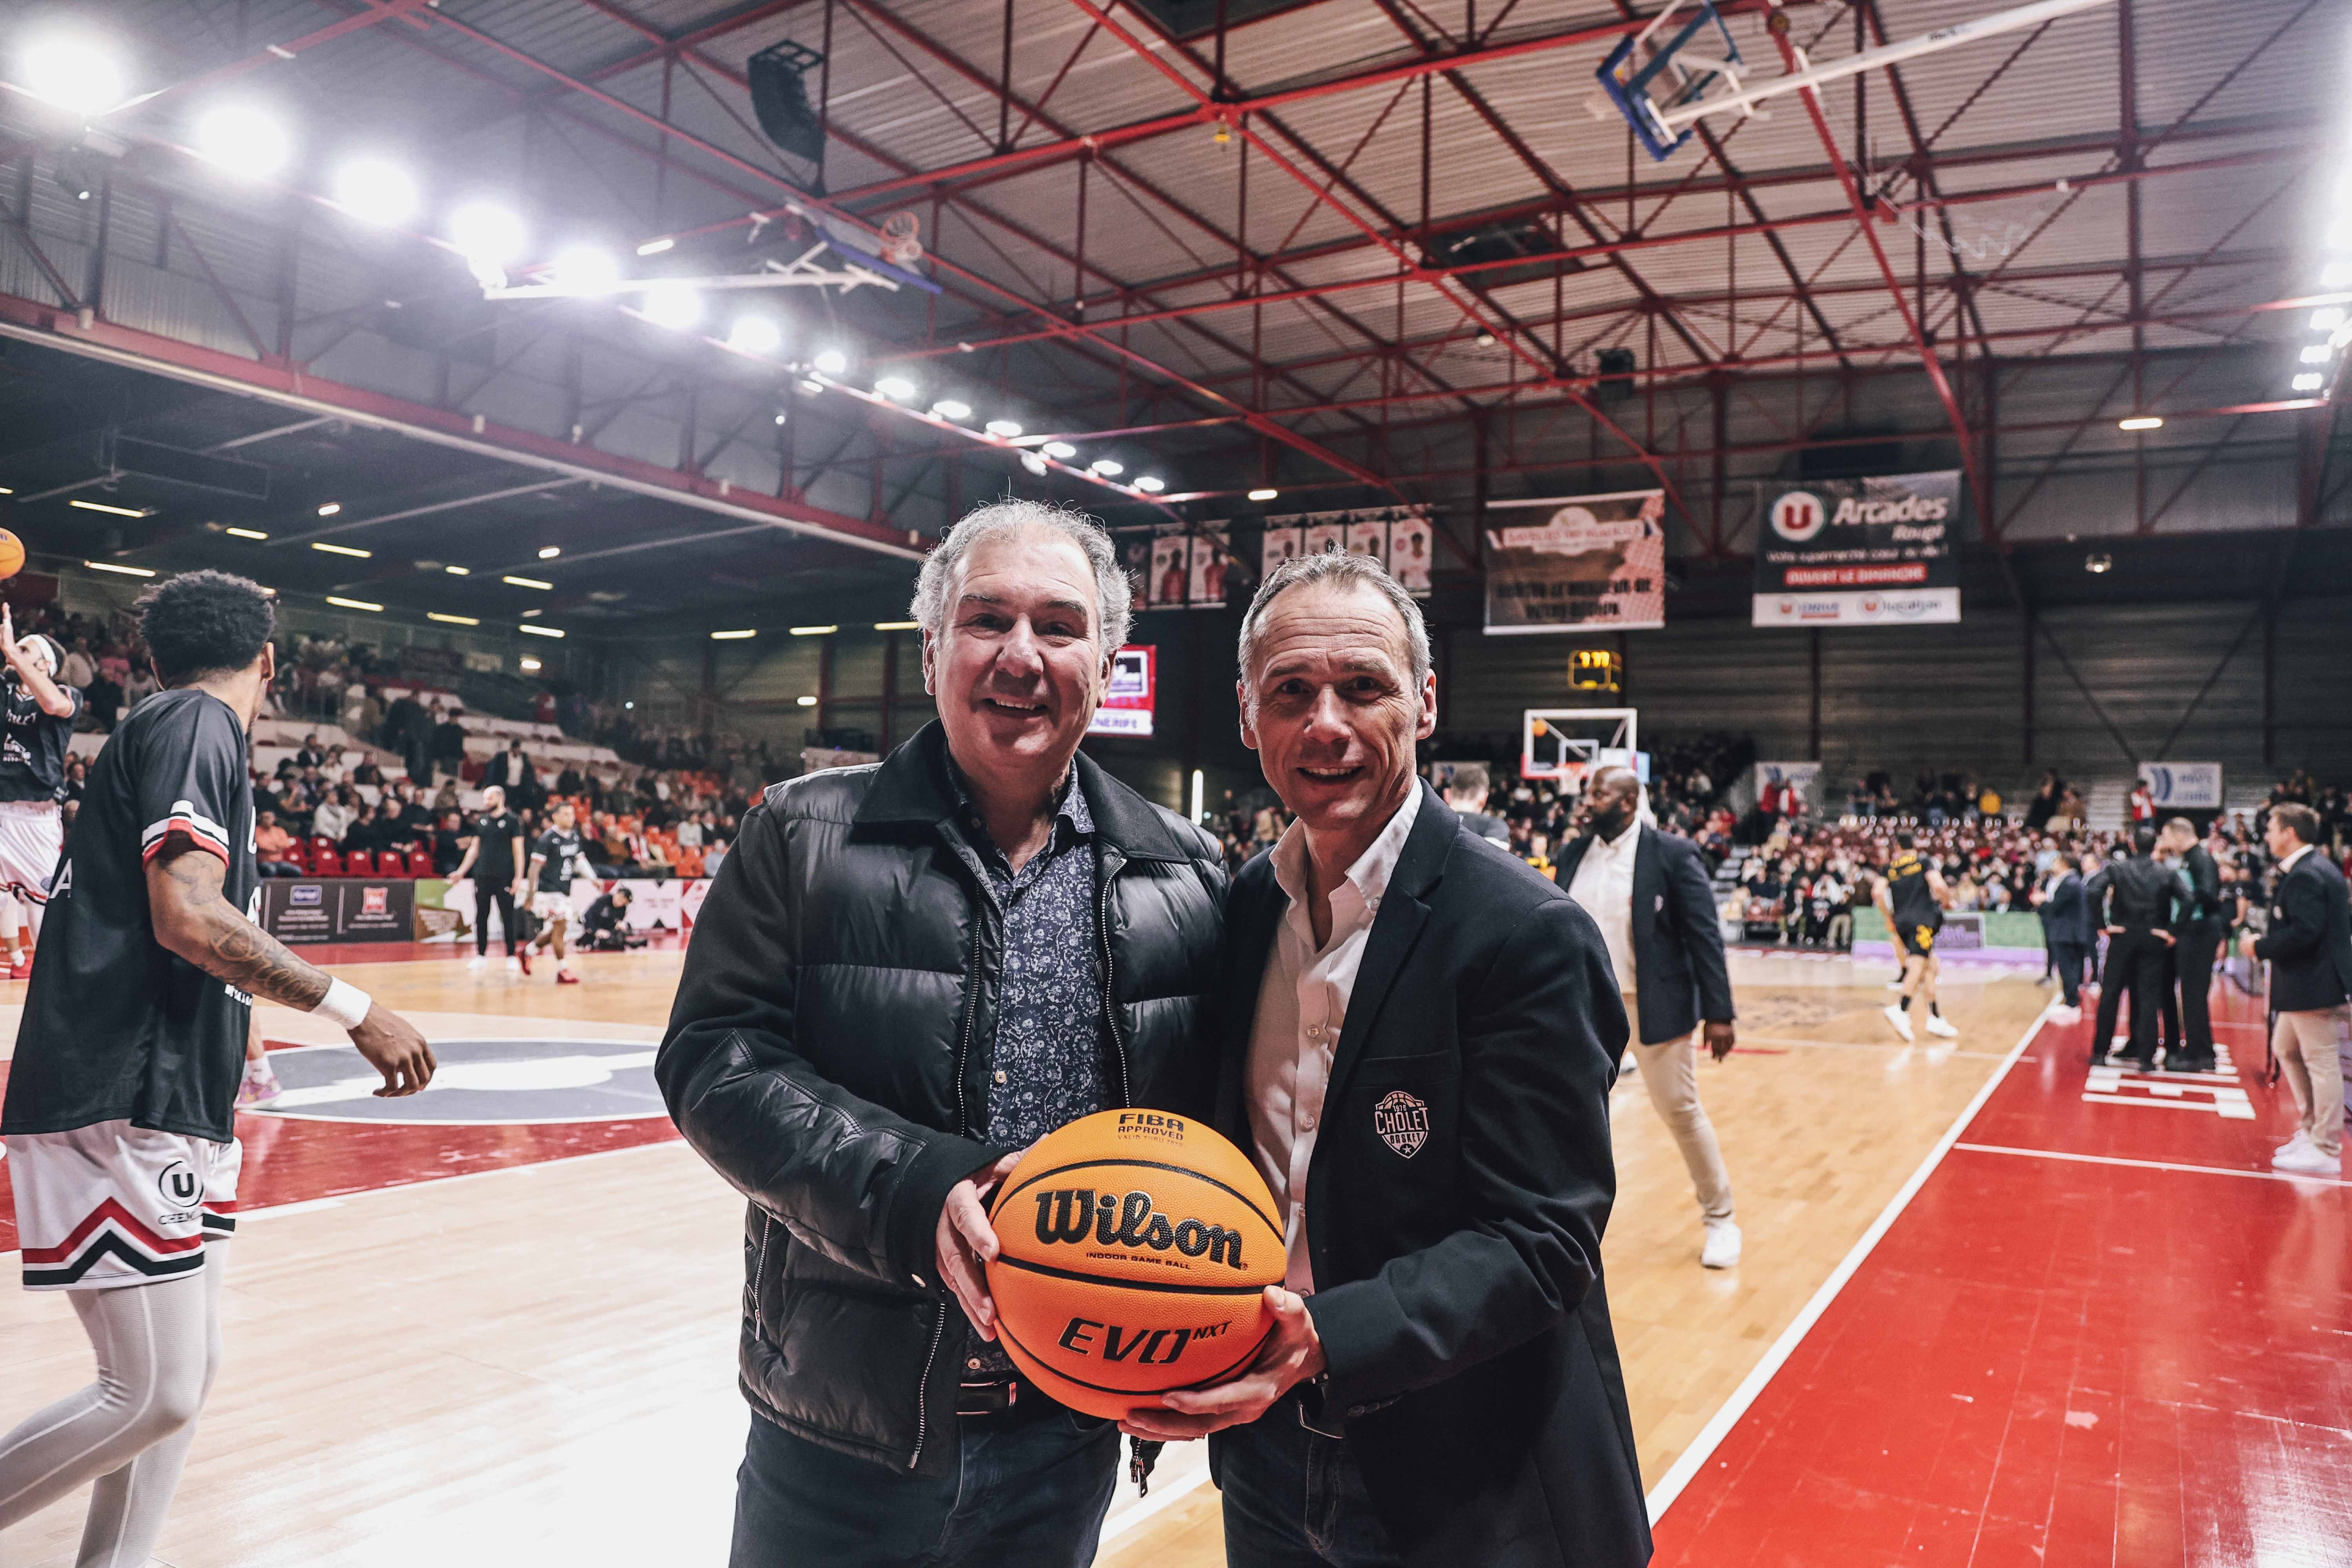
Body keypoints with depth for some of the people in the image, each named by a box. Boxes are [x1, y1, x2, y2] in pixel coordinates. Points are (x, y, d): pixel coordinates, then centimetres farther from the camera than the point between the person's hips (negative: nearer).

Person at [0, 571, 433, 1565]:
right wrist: (355, 1010, -20)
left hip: (172, 1107, 10)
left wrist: (234, 1032, 38)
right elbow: (188, 916, -23)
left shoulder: (166, 728, 19)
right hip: (124, 1110, -10)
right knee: (154, 1394, -8)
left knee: (187, 1375, 13)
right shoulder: (198, 724, -10)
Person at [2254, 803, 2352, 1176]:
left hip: (2312, 983, -11)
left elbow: (2304, 931, -27)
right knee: (2285, 1050, 20)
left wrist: (2261, 947, -15)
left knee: (2321, 1061, -3)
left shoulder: (2305, 875, -19)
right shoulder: (2321, 868, 13)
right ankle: (2311, 1129, 27)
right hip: (2307, 981, 11)